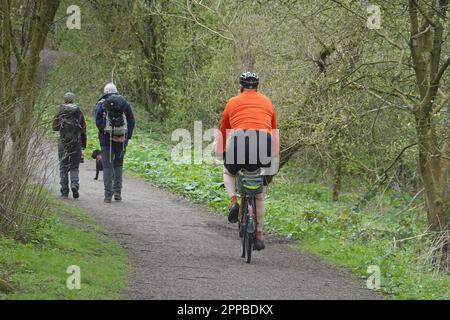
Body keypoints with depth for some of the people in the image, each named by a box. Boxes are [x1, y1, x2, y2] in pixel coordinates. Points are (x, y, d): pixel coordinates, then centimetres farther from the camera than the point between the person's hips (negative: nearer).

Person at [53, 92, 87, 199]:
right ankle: (75, 185, -16)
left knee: (63, 167, 7)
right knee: (74, 167, 9)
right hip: (76, 143, 1)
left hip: (63, 142, -1)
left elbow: (55, 127, 0)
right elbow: (83, 129, 4)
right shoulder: (79, 112, 2)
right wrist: (84, 144, 10)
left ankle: (64, 192, 5)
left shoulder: (61, 112, -2)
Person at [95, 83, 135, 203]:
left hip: (106, 139, -2)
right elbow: (131, 120, 1)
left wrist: (105, 134, -5)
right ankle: (117, 192, 12)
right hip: (121, 139, 2)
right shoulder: (124, 102, 7)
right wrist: (127, 136, 0)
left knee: (107, 166, 2)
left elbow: (98, 121, -8)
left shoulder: (101, 104, 2)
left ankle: (108, 194, -5)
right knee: (118, 164, 16)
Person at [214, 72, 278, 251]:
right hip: (264, 145, 2)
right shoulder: (267, 103, 23)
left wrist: (220, 153, 37)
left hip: (239, 142, -2)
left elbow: (223, 131, 25)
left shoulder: (232, 103, 19)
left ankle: (233, 202, 6)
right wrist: (273, 154, 39)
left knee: (228, 172, 33)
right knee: (260, 196, 19)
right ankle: (259, 236, 20)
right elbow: (274, 130, 27)